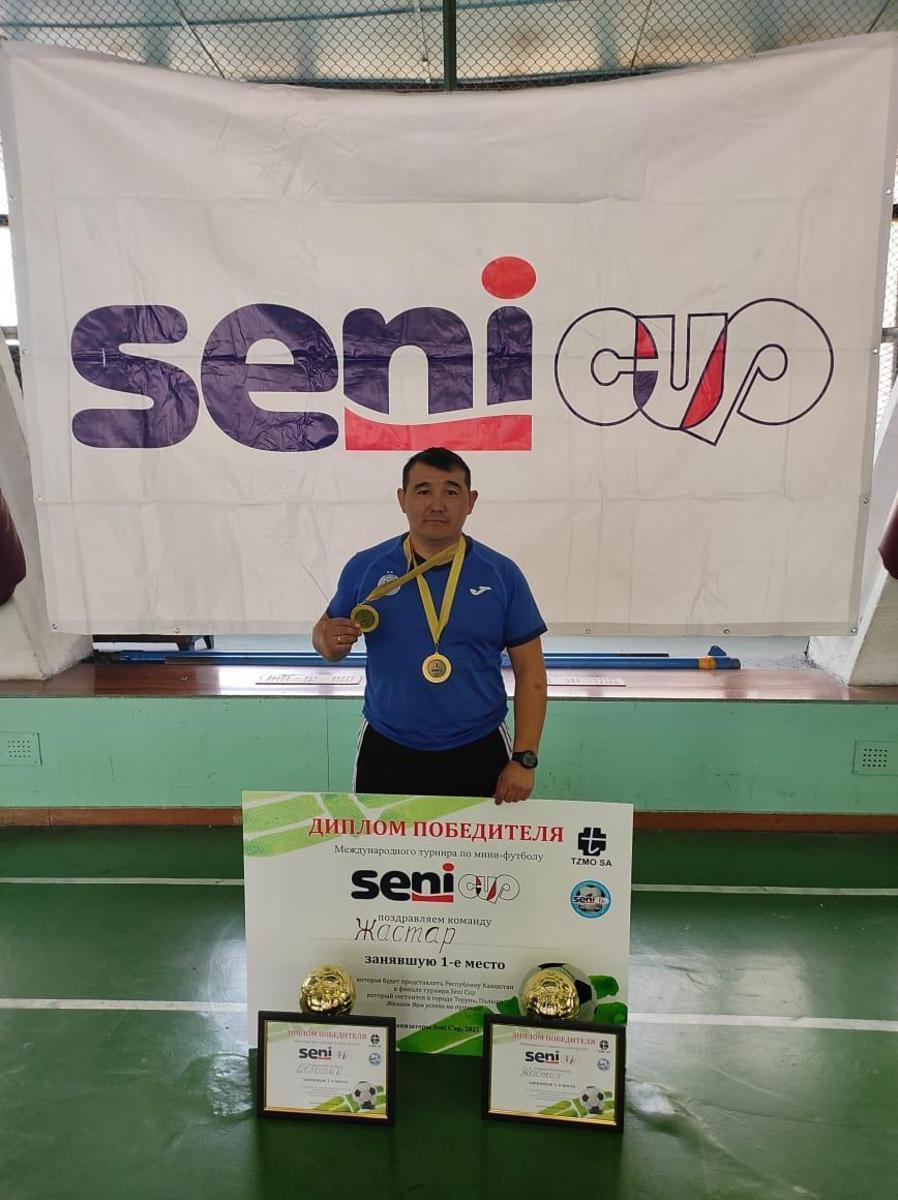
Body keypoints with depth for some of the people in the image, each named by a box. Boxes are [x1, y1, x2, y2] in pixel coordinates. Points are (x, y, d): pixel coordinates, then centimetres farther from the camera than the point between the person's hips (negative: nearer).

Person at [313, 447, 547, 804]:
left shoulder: (502, 573, -3)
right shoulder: (365, 567, -2)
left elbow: (529, 671, -1)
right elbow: (326, 635, 10)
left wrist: (524, 758, -5)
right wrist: (329, 641, -14)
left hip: (479, 754, 0)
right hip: (386, 751, 1)